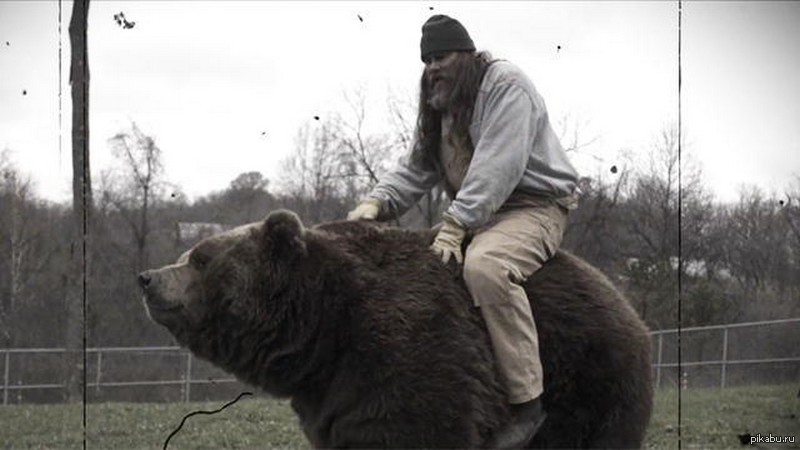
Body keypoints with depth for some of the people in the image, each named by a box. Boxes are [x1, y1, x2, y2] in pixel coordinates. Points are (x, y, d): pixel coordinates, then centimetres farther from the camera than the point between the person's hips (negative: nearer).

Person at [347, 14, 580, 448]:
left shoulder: (505, 84, -11)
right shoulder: (440, 106, 17)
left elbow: (498, 166, -24)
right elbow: (415, 170, 12)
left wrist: (455, 224, -32)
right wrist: (376, 202, -9)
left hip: (534, 207, -9)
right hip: (479, 217, 9)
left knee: (484, 266, -37)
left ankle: (526, 400, -34)